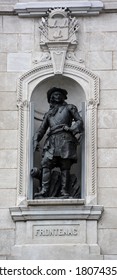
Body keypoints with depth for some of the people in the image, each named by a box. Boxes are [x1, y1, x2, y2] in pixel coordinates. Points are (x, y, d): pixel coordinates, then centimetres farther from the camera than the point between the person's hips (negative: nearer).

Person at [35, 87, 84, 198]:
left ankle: (64, 190, -11)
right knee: (46, 163, -14)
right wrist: (36, 140, 6)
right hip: (51, 140, 3)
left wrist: (71, 128, -6)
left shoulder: (69, 108, 19)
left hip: (65, 139, -3)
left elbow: (79, 121, 12)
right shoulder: (48, 113, 27)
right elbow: (42, 129, 21)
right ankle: (44, 190, -22)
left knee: (65, 165, -9)